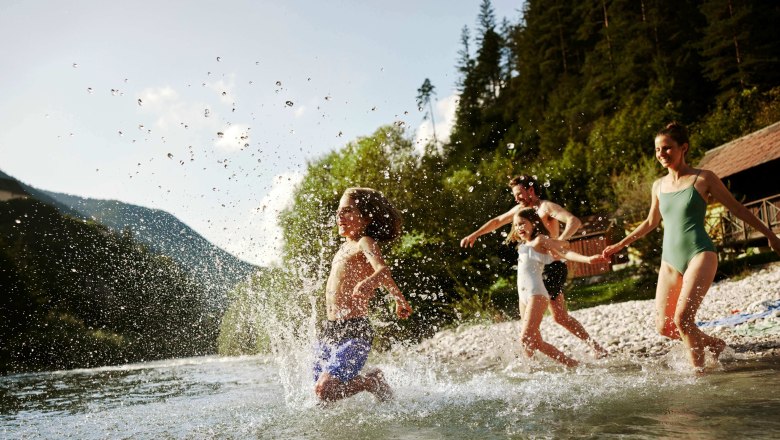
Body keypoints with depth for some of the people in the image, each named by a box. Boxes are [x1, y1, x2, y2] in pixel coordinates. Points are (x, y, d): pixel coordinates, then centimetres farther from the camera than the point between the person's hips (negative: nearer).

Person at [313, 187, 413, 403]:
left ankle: (371, 381, 5)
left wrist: (369, 282, -53)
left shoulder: (365, 243, -9)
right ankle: (372, 381, 29)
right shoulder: (345, 246, 17)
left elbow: (383, 270, -29)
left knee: (324, 390, -19)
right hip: (330, 329, 9)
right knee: (320, 389, 10)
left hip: (353, 331, -9)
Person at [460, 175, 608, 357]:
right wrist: (474, 234, 19)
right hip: (539, 268, 8)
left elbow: (574, 221, -26)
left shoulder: (547, 207, -11)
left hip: (553, 267, -8)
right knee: (560, 317, 11)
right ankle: (594, 345, 20)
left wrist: (558, 241, -40)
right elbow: (497, 221, 24)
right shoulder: (521, 209, 13)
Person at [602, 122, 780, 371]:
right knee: (664, 327, 3)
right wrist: (620, 245, 24)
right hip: (670, 261, 5)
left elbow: (736, 208, 5)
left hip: (700, 255, -5)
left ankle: (699, 372, -3)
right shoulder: (659, 186, 10)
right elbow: (651, 222, 23)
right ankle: (714, 344, 28)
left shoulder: (703, 179, -3)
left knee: (683, 318, -22)